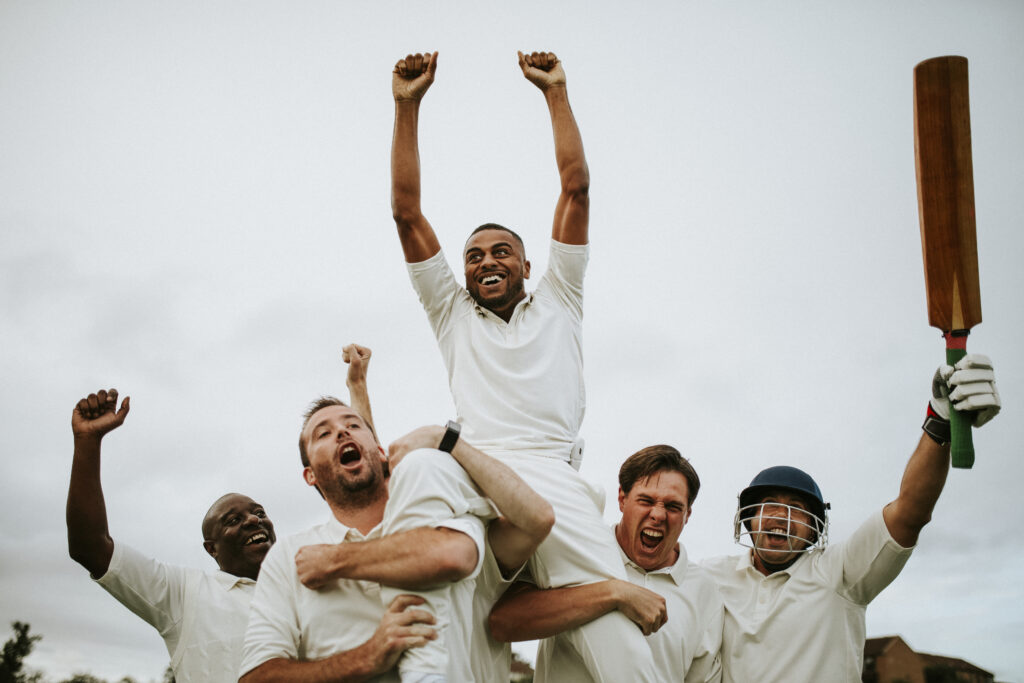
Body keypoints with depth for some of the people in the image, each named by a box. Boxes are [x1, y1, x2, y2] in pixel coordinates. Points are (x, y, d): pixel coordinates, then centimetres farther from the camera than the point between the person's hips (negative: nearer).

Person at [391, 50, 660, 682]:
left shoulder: (557, 304, 28)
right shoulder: (452, 314, 30)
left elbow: (577, 188, 23)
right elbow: (407, 211, 24)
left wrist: (556, 91, 23)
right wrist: (407, 106, 19)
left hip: (553, 469, 0)